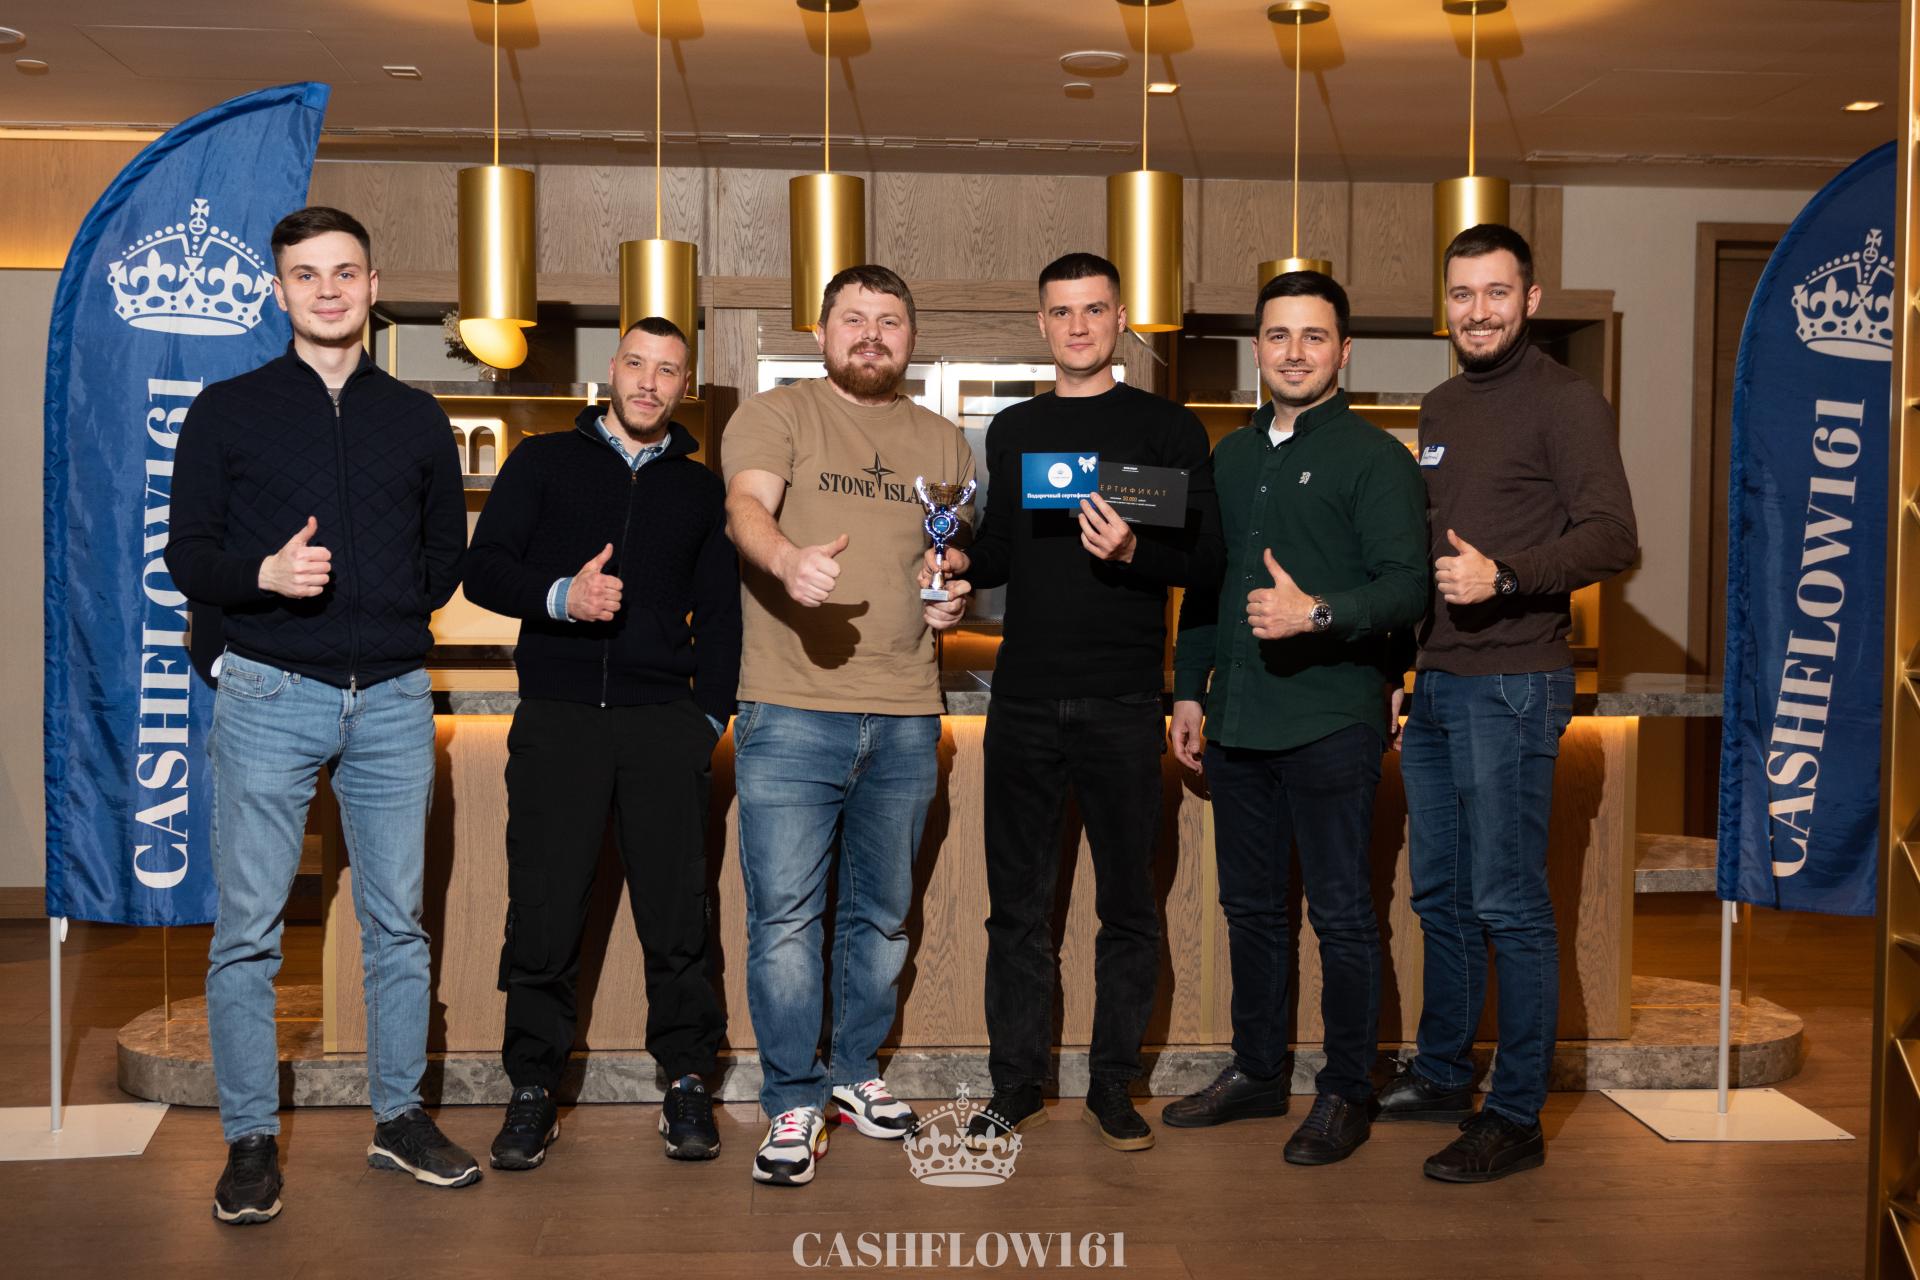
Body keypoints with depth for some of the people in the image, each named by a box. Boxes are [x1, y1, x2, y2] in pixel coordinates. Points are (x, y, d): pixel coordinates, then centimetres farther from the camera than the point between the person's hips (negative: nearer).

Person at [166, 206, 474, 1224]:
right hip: (270, 694, -2)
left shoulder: (416, 419, 13)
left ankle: (399, 1118, 20)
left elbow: (450, 554, 18)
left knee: (398, 924, 8)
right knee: (248, 932, -1)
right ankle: (250, 1139, 10)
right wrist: (264, 575, -15)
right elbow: (187, 556, 3)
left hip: (394, 697, 2)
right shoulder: (229, 411, 6)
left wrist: (395, 604, 3)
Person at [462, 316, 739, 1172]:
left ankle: (687, 1085, 12)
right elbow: (483, 568, 3)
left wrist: (710, 716, 4)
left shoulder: (699, 488, 17)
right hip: (557, 716, -1)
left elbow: (719, 614, 16)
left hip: (663, 723, 1)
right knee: (542, 915, -1)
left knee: (677, 915, -1)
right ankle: (533, 1090, 11)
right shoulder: (544, 462, 12)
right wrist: (561, 595, -15)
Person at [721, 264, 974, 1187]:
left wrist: (958, 602, 3)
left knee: (881, 913, 14)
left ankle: (856, 1070, 30)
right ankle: (793, 1104, 7)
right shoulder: (774, 417, 2)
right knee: (784, 916, -4)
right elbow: (746, 506, -17)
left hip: (906, 719, 4)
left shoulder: (944, 443, 16)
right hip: (791, 710, -4)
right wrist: (791, 559, -39)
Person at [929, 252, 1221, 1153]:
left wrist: (1133, 553, -22)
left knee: (1127, 903, 4)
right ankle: (1017, 1086, 18)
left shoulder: (1167, 428, 3)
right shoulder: (1013, 430, 15)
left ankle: (1113, 1087, 16)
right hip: (1023, 700, 3)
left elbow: (1205, 556, -4)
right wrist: (959, 561, 0)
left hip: (1122, 704, -3)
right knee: (1018, 901, 7)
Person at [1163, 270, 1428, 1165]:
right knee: (1250, 905, 14)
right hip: (1238, 721, 6)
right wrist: (1190, 690, 17)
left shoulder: (1374, 456, -4)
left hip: (1331, 722, -6)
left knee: (1340, 913, 1)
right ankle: (1257, 1072, 28)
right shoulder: (1232, 456, 16)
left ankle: (1344, 1094, 14)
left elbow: (1408, 586, -12)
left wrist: (1317, 614, -27)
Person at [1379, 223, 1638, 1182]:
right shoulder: (1440, 408, 17)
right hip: (1436, 685, 8)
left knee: (1509, 904, -4)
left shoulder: (1564, 401, -7)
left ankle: (1516, 1119, 6)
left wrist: (1505, 576, -29)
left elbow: (1612, 536, -15)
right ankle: (1443, 1074, 30)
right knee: (1439, 896, 16)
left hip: (1511, 687, -8)